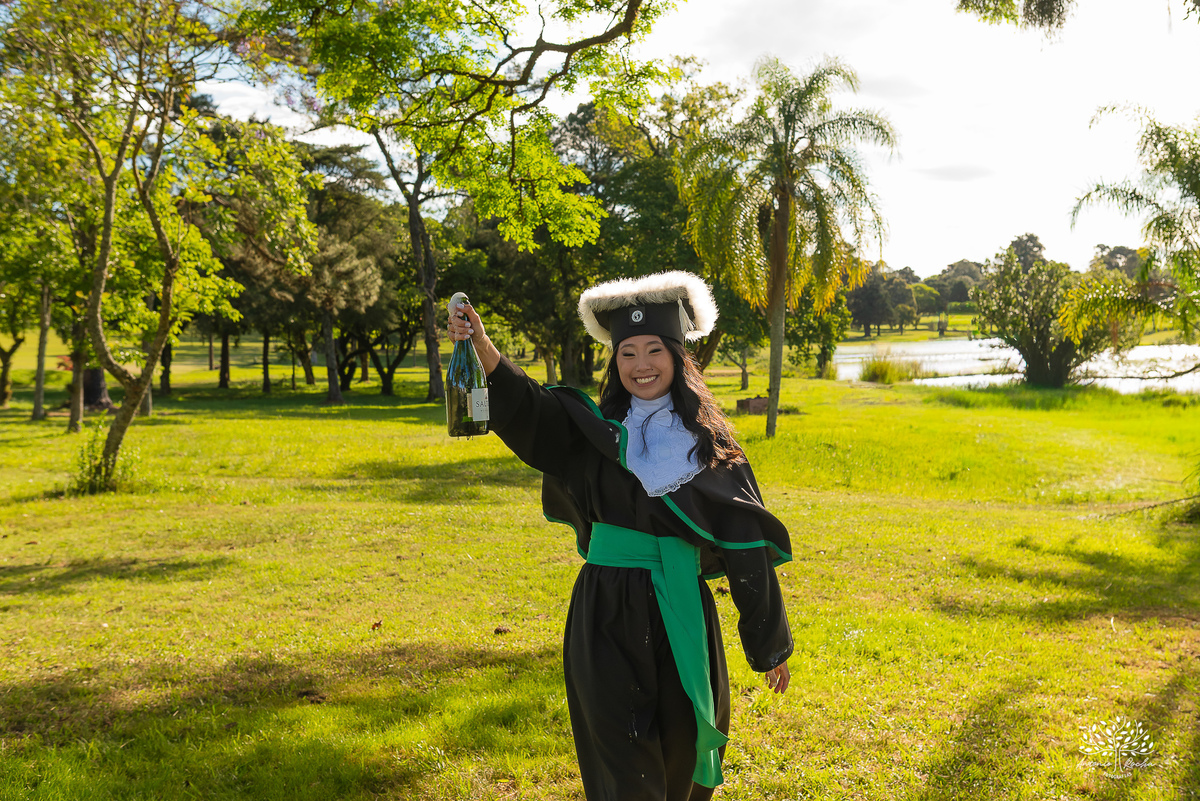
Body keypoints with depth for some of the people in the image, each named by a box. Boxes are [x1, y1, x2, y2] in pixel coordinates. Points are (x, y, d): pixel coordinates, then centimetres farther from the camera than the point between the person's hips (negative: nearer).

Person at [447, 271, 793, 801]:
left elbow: (746, 540, 1)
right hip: (607, 618, 0)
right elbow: (527, 410, -16)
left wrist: (770, 643, 3)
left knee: (682, 757, 16)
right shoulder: (596, 432, 1)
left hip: (682, 617, 1)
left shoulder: (707, 442, 0)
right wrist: (483, 349, -35)